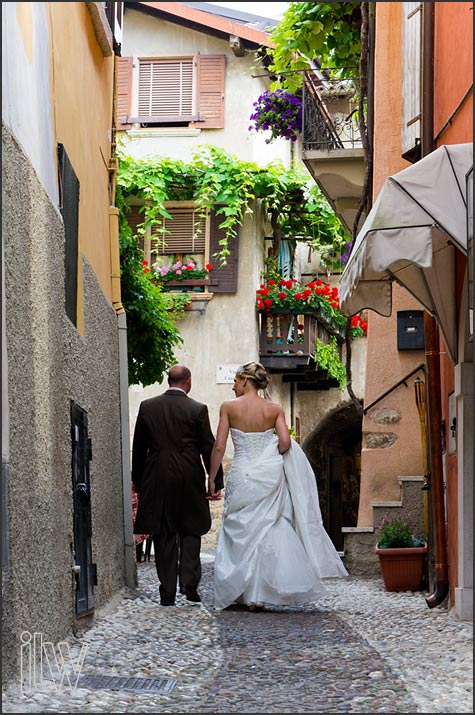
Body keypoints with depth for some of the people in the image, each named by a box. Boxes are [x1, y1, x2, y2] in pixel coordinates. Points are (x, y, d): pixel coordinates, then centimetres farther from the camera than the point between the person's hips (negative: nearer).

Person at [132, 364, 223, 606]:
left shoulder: (147, 407, 3)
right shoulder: (197, 410, -4)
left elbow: (138, 448, 8)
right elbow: (209, 448, -3)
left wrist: (138, 481, 16)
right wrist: (216, 482, 4)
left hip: (156, 480, 2)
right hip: (189, 479, -2)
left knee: (164, 535, 6)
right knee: (190, 532, 10)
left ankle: (167, 592, 5)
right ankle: (189, 582, -4)